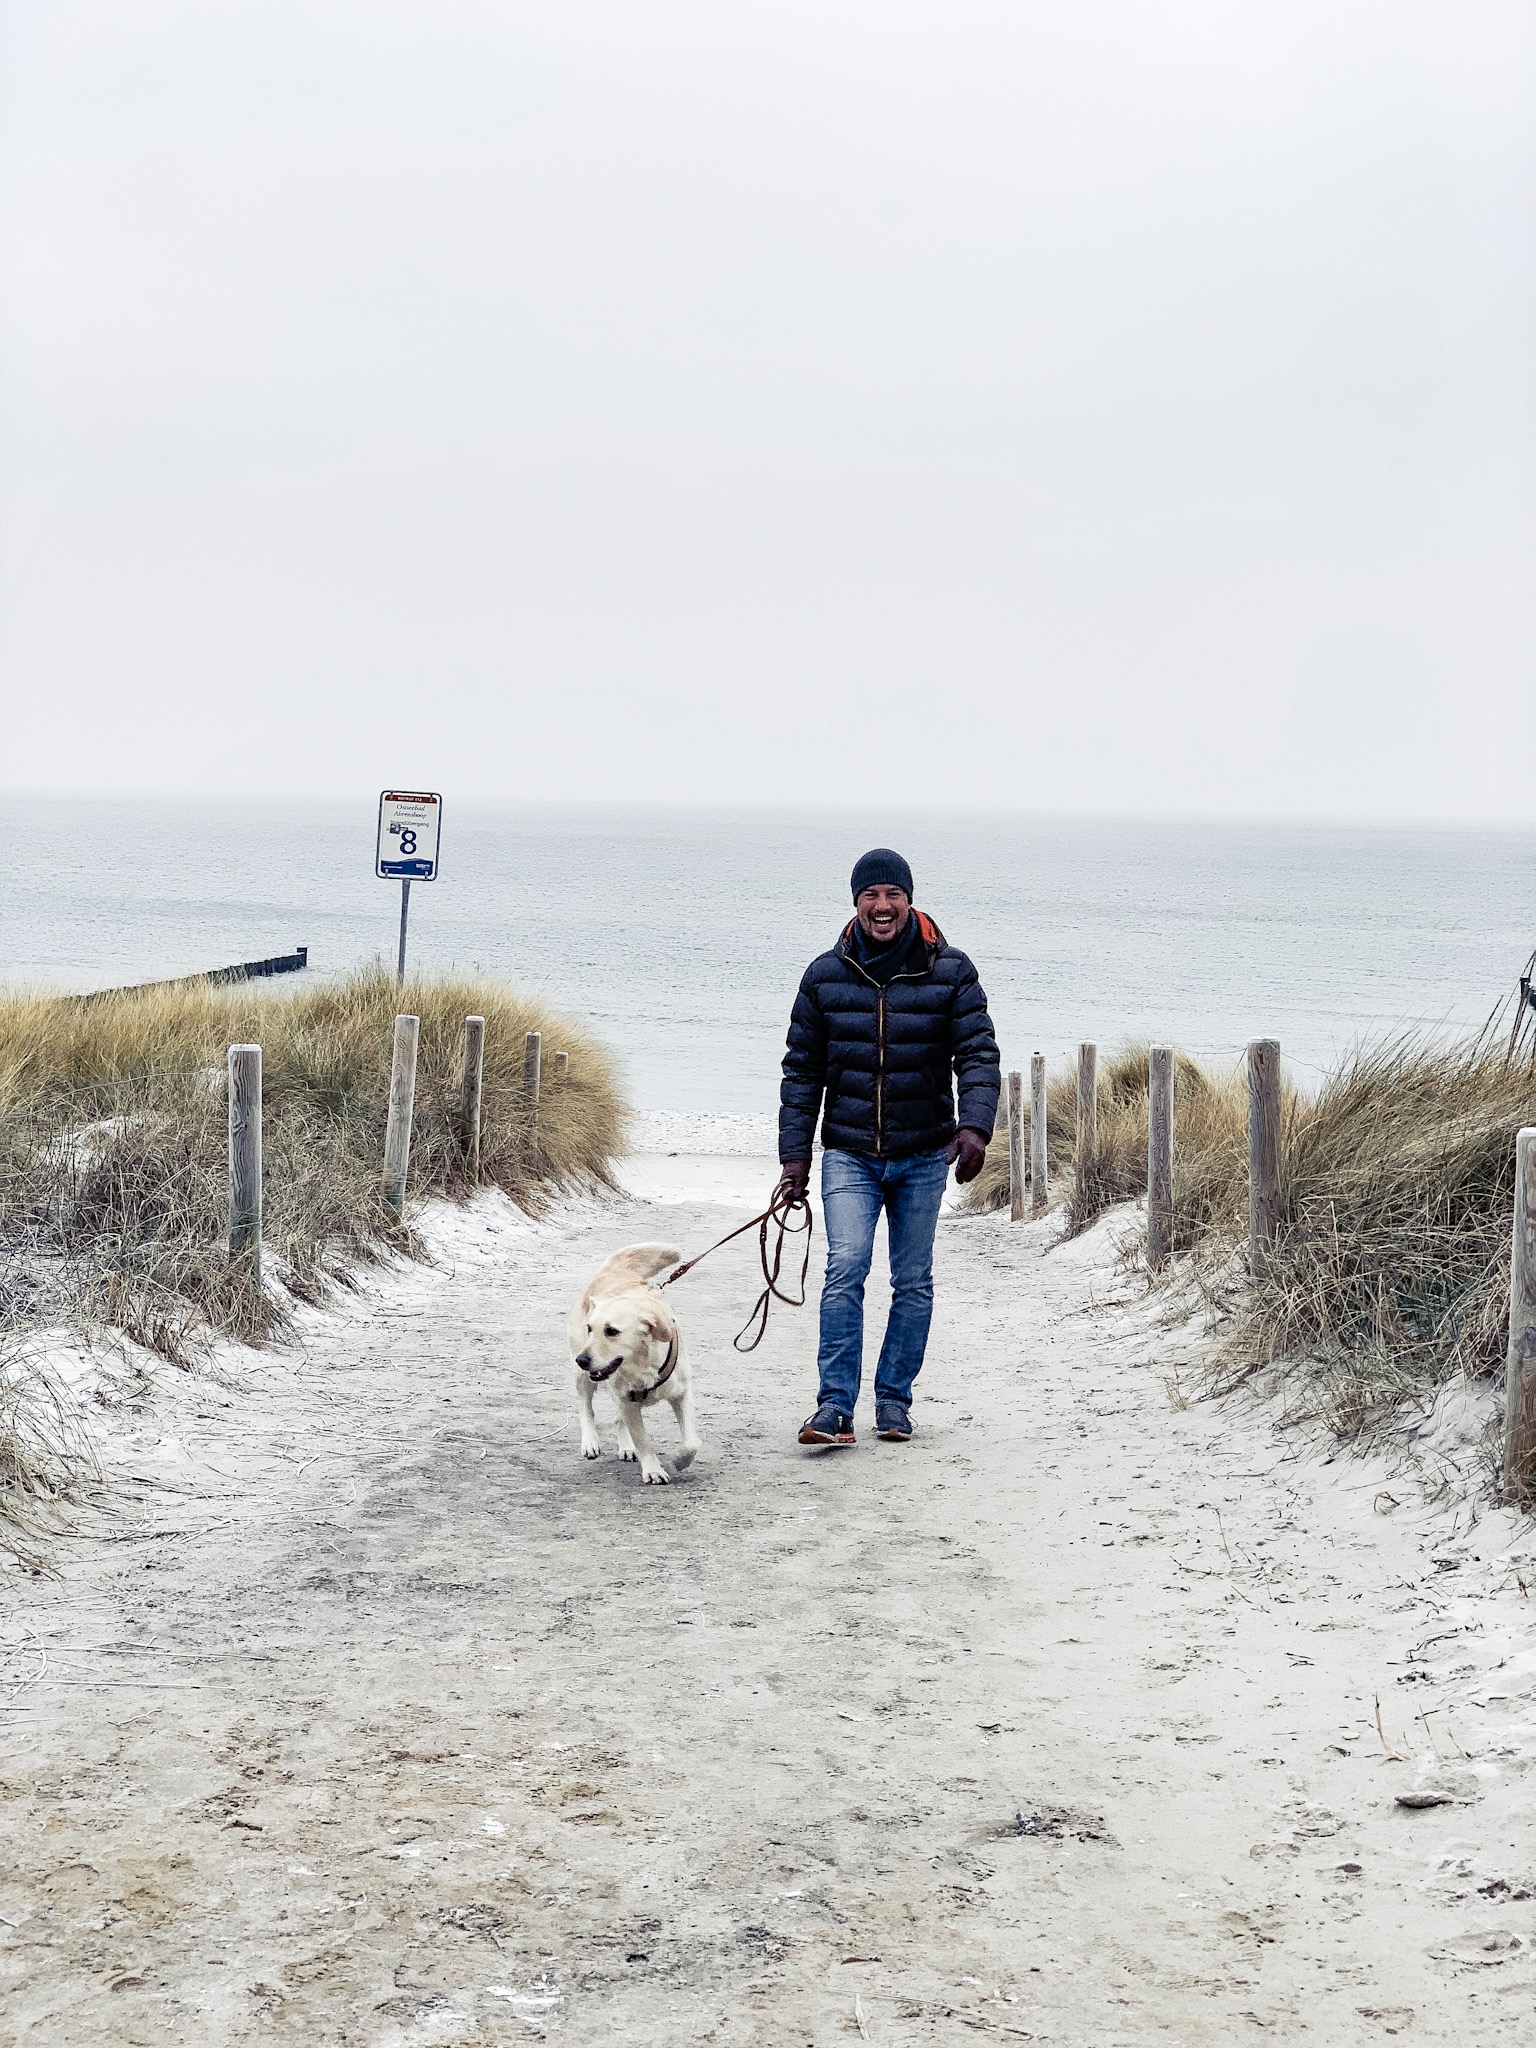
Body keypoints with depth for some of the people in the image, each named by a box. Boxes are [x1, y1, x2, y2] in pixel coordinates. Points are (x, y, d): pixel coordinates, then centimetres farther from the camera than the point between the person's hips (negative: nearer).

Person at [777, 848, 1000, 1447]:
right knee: (845, 1271, -15)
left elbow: (978, 1055, -5)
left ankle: (894, 1400, 20)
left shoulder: (949, 971, -2)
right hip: (849, 1154, -1)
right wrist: (794, 1153, 1)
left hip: (924, 1156, 1)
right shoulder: (825, 976, 1)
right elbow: (802, 1071, 6)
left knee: (914, 1282, 8)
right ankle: (835, 1409, -15)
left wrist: (974, 1126, -21)